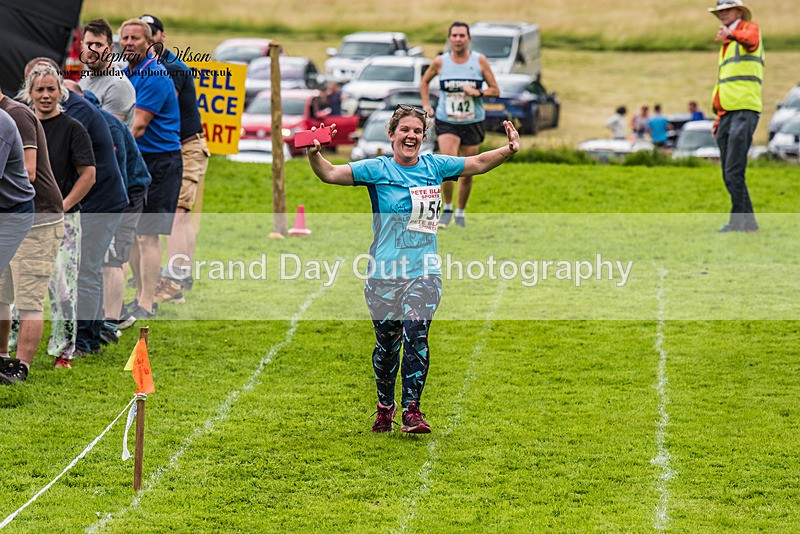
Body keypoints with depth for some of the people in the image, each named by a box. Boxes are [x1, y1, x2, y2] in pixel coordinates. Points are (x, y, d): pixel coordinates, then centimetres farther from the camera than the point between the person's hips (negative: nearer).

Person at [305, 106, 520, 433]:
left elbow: (478, 164, 20)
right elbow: (330, 174, -10)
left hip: (424, 273, 1)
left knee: (416, 333, -18)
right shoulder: (377, 170, -2)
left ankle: (412, 410, -17)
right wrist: (314, 155, -29)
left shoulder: (435, 166, 8)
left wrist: (509, 150, 5)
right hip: (385, 272, -1)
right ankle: (385, 407, 29)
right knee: (387, 344, 6)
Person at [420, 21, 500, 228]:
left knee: (467, 173, 7)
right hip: (446, 123, -1)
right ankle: (447, 209, 3)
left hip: (472, 123, 1)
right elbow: (424, 81, 17)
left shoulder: (480, 61, -4)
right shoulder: (440, 62, -2)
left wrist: (477, 92, -18)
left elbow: (495, 90, 0)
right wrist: (426, 105, 6)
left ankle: (460, 212, 26)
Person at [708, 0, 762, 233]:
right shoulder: (726, 47, 27)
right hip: (727, 113, 9)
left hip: (744, 110, -9)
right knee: (728, 174, 7)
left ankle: (738, 220, -11)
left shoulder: (750, 28, 1)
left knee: (734, 171, -14)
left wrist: (732, 34, -49)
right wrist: (719, 118, 24)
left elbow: (751, 40, -26)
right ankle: (748, 221, 11)